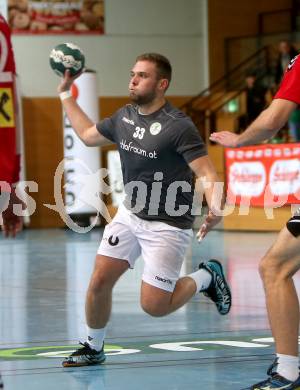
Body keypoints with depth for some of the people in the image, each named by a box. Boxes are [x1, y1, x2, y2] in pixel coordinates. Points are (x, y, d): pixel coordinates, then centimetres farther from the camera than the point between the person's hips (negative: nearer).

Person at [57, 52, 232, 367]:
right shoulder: (124, 117, 3)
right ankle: (93, 348, 22)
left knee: (154, 306, -6)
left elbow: (206, 173, -23)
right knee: (99, 280, 0)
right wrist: (66, 94, 22)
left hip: (167, 226, -6)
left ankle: (206, 277, 21)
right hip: (129, 215, 6)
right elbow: (88, 135, 22)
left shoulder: (178, 126, -19)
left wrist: (215, 210, -41)